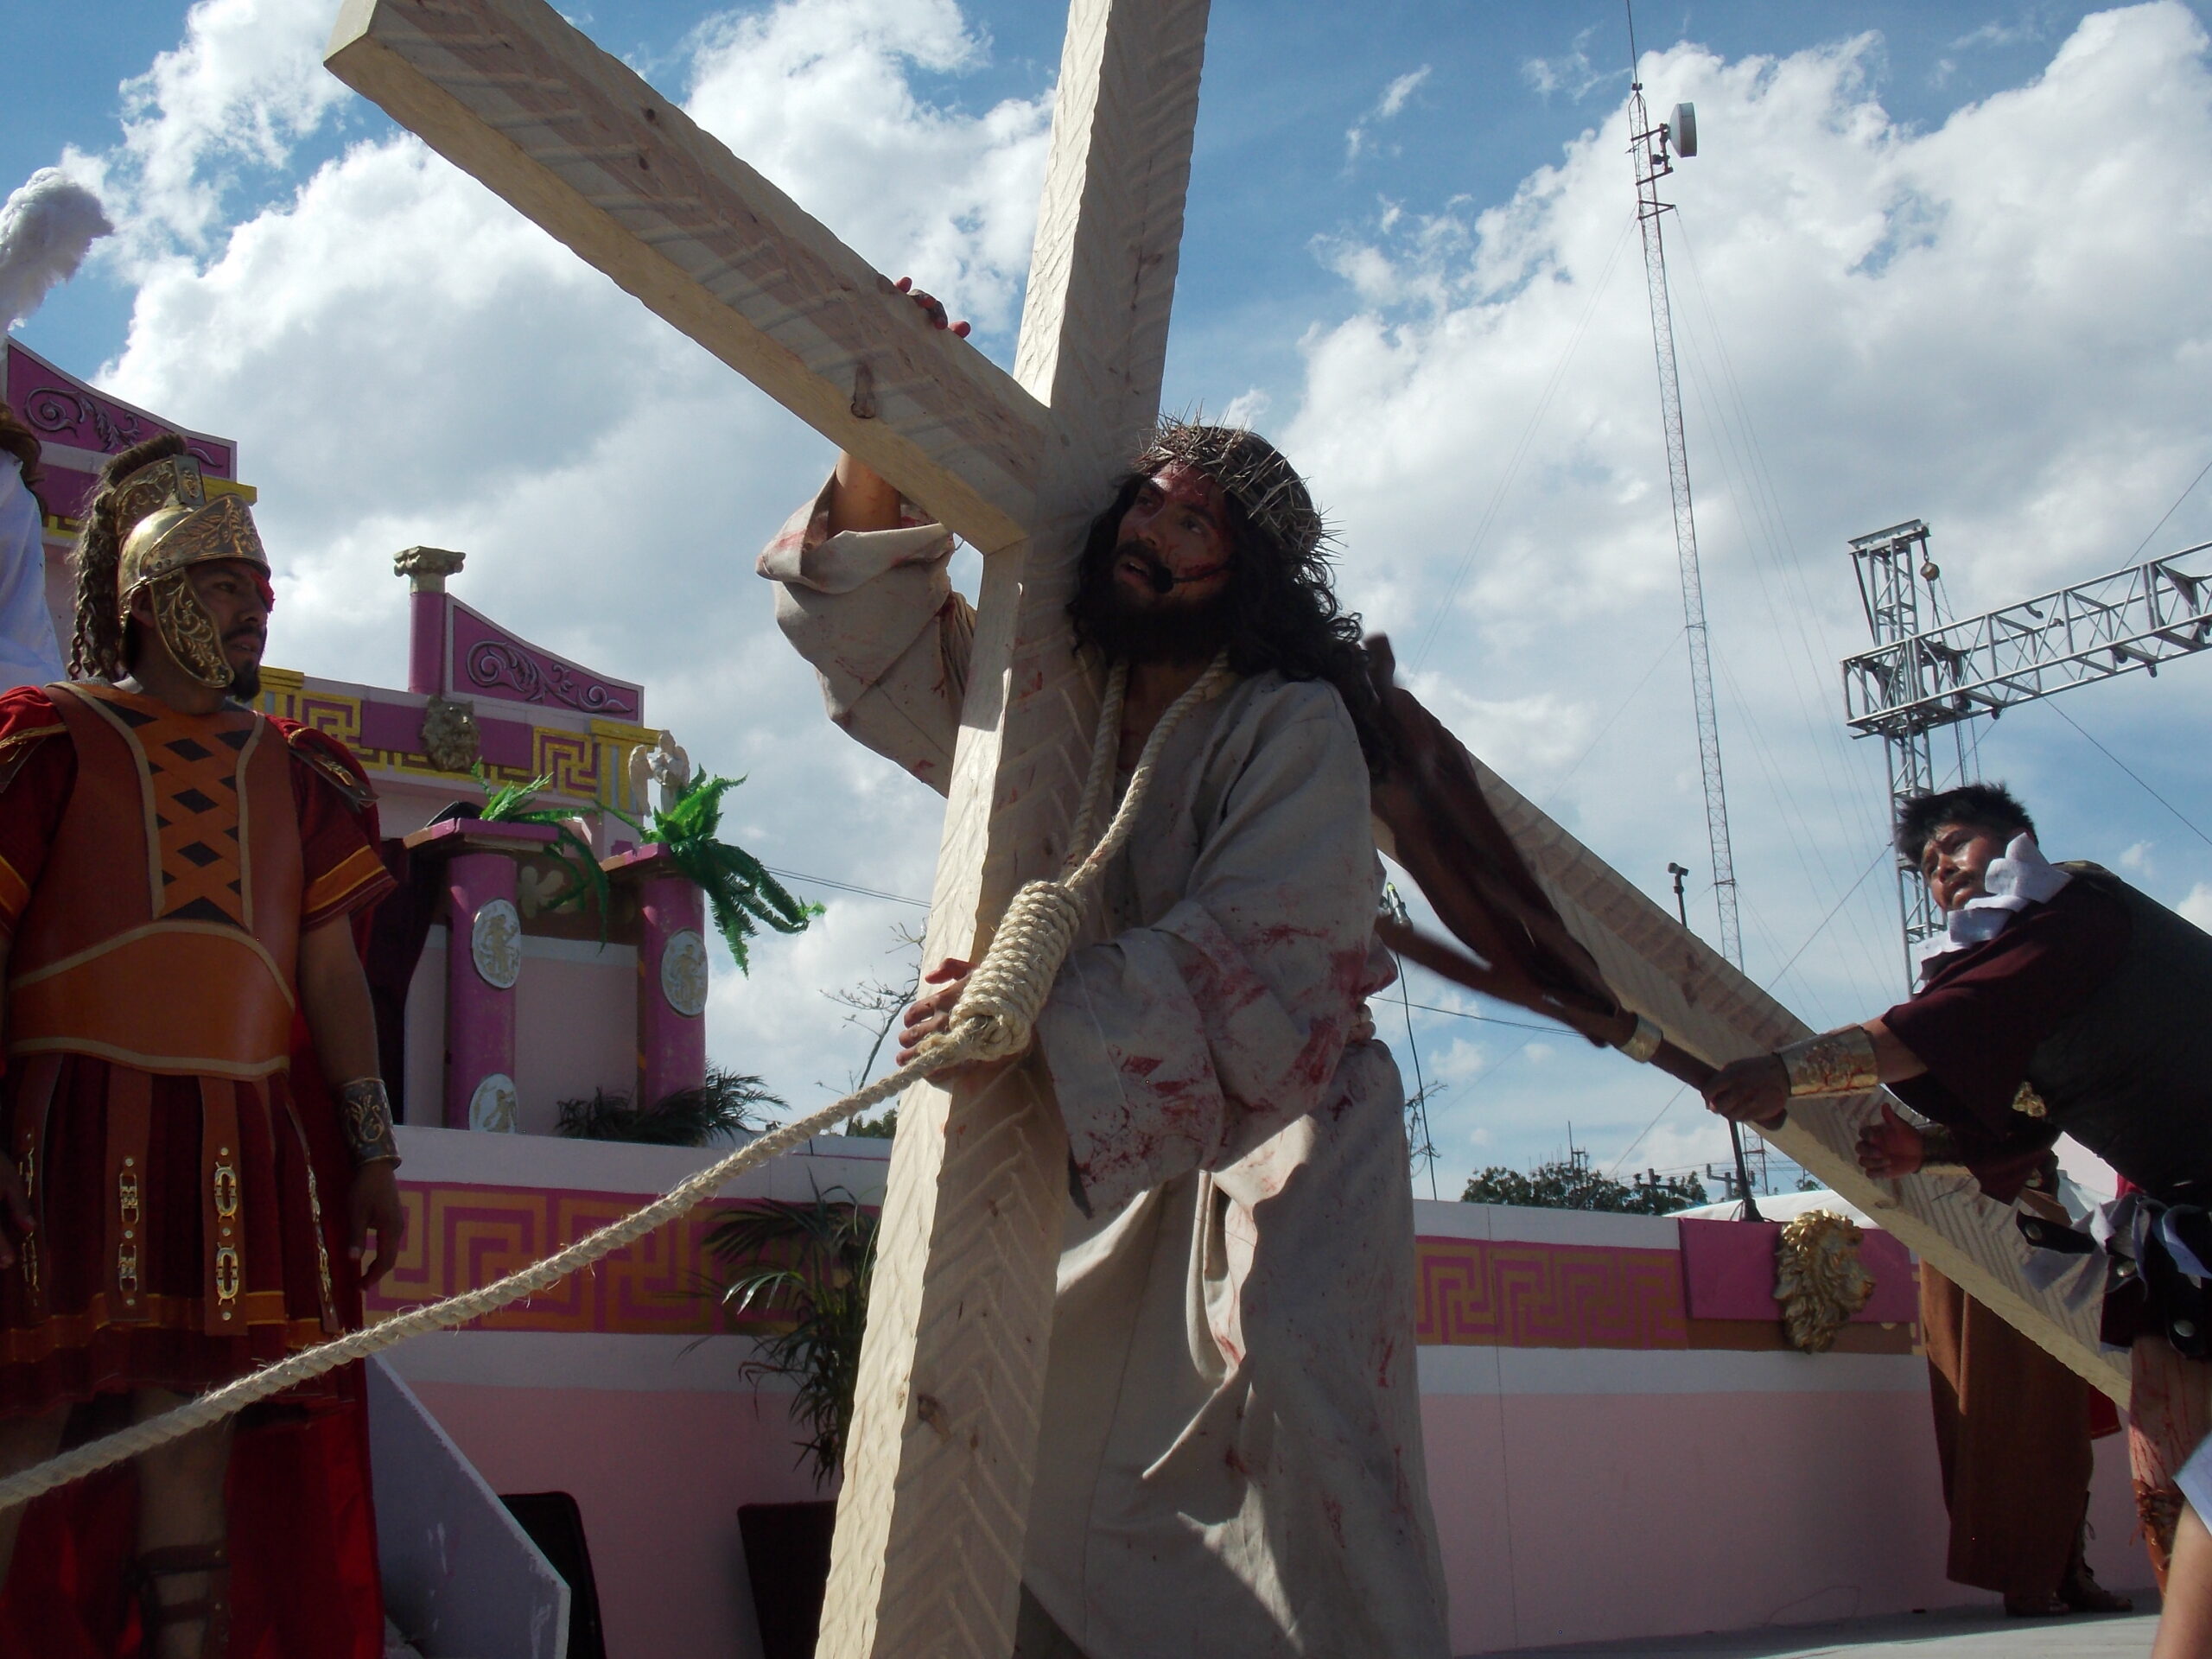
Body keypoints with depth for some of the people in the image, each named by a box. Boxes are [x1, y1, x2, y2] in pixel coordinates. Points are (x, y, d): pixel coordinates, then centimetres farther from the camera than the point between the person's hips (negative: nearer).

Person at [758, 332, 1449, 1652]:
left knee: (1287, 1375, -26)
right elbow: (877, 631, 6)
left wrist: (1055, 1007, -41)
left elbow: (1257, 956, -28)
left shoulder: (1294, 728, -17)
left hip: (1286, 1122, -6)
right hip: (1131, 1141, 6)